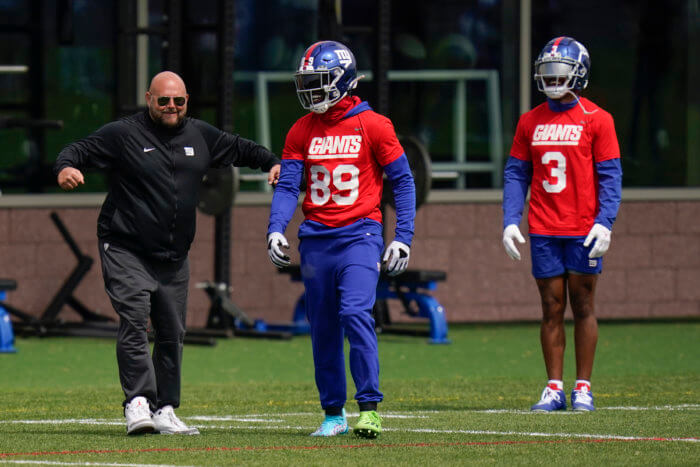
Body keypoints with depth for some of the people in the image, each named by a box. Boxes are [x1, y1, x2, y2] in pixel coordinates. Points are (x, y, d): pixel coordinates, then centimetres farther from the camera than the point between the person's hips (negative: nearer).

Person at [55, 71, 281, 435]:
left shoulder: (201, 136, 10)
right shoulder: (122, 134, -5)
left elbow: (239, 149, 24)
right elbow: (80, 150, -7)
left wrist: (272, 163, 9)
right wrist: (66, 168, -29)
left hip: (174, 256, 5)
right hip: (126, 251, -5)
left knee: (172, 333, 8)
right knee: (134, 325, -18)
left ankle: (164, 410, 17)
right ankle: (138, 402, -23)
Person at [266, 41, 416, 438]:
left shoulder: (373, 126, -4)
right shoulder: (302, 131, 8)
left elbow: (403, 182, 1)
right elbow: (288, 186, 7)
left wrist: (403, 238, -4)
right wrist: (276, 229, -10)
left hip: (359, 235, -4)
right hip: (316, 238, 4)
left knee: (355, 313, -21)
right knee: (323, 328, 7)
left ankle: (370, 407, -16)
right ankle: (334, 413, 17)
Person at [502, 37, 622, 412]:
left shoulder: (596, 120, -2)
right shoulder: (531, 122, 9)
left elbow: (610, 176, -4)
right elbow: (515, 174, 9)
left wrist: (604, 222, -14)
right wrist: (510, 222, -1)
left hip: (582, 231, -3)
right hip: (543, 231, 3)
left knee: (582, 306, 2)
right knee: (551, 308, 5)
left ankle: (583, 388, 7)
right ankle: (554, 388, 9)